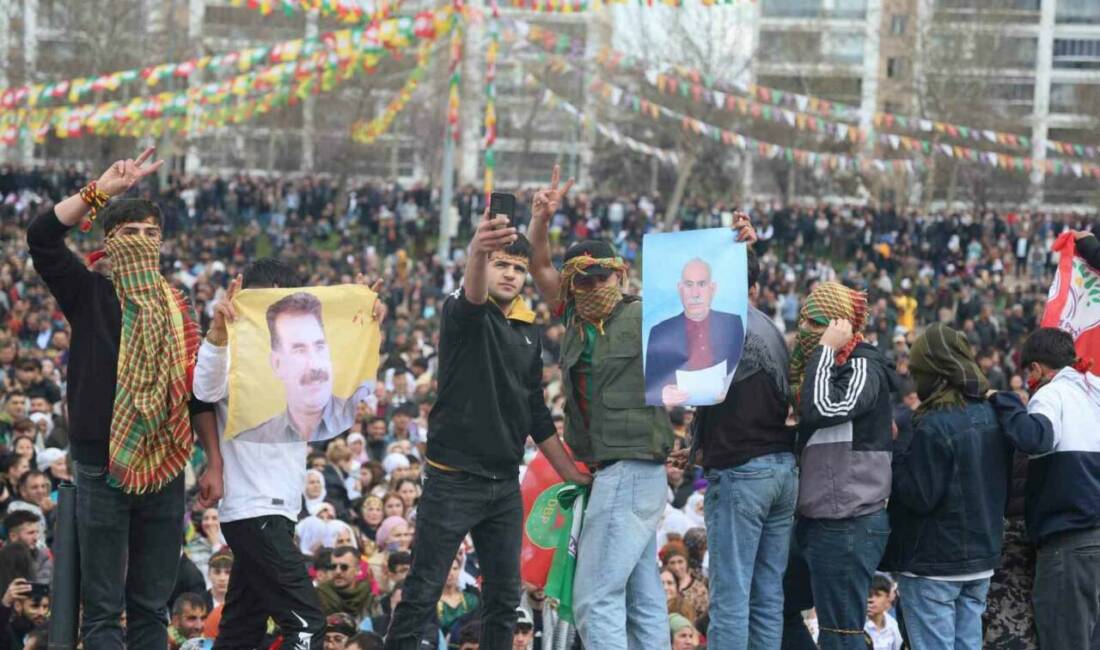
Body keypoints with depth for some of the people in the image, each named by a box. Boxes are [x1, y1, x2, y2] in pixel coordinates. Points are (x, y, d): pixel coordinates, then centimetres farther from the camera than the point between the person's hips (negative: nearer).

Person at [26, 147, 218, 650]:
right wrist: (102, 190, -19)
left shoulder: (176, 309, 11)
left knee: (152, 607, 8)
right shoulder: (90, 295, 1)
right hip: (103, 469, -3)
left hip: (165, 470, 3)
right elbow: (41, 236, -15)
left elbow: (197, 391, 15)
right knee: (103, 608, -2)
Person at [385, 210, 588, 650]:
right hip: (453, 479, -6)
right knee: (422, 594, -6)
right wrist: (477, 252, -57)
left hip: (505, 484, 7)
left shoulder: (529, 331, 12)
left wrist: (573, 475, 16)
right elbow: (472, 298, -34)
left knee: (504, 598, 8)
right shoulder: (464, 314, -7)